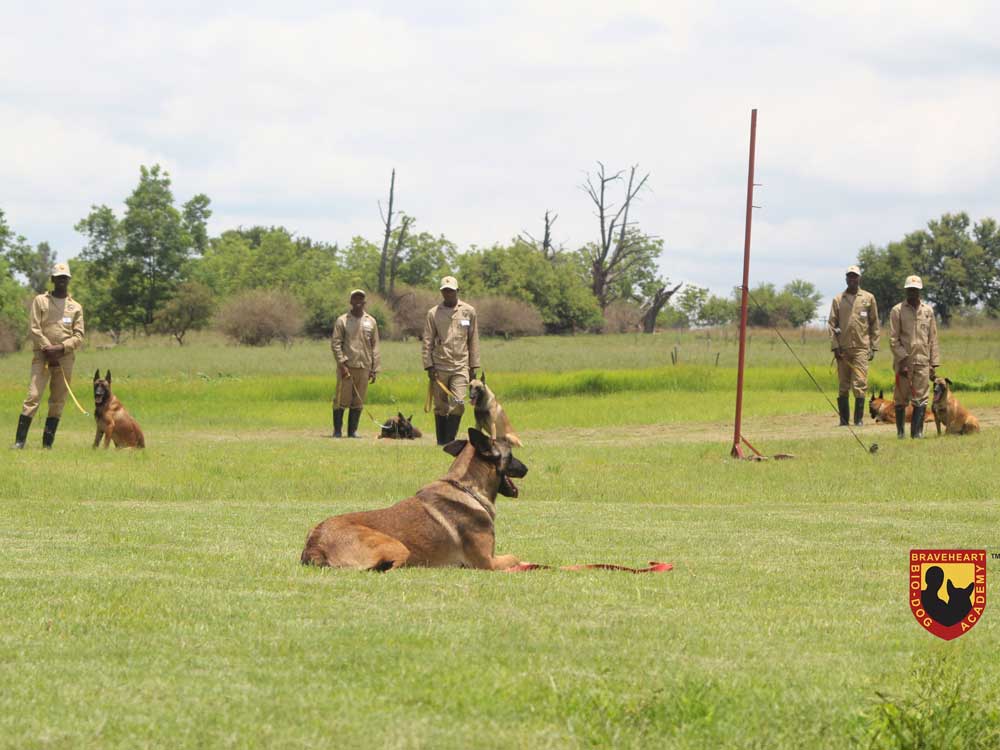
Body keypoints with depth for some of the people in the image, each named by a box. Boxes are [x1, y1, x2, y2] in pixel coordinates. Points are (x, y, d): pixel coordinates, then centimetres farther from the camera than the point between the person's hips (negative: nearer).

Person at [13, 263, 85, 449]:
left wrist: (61, 348, -12)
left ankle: (48, 443, 7)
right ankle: (20, 440, -12)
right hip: (41, 357, -3)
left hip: (65, 359, 3)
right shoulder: (40, 301, 7)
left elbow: (78, 336, 5)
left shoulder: (76, 307, 12)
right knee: (33, 396, -11)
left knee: (58, 402, 3)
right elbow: (34, 329, -1)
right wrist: (48, 349, -12)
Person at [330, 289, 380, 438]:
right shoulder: (342, 321, 3)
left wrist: (374, 369, 6)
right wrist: (342, 364, -12)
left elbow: (374, 347, 12)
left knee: (358, 402, 4)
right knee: (341, 400, -3)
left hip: (364, 367, 3)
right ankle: (337, 430, 4)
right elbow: (335, 343, -2)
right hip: (346, 367, -3)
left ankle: (353, 430, 10)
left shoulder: (371, 322, 11)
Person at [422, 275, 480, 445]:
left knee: (458, 404, -13)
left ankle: (449, 440, -8)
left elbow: (473, 341, 9)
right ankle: (441, 441, 12)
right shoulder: (433, 313, 4)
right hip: (439, 367, 0)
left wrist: (474, 367, 6)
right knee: (441, 407, 4)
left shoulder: (469, 311, 6)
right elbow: (427, 342, 4)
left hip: (460, 367, 0)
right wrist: (429, 366, -5)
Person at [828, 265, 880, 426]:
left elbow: (874, 324, 8)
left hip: (861, 348, -2)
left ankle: (859, 419, -4)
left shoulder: (868, 298, 6)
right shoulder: (838, 299, 9)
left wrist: (874, 347, 2)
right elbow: (832, 323, 7)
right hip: (843, 349, 2)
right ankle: (844, 419, 11)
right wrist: (835, 346, -3)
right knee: (843, 386, 5)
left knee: (859, 384, -8)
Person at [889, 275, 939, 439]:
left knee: (920, 399, -4)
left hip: (922, 362, 2)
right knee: (901, 398, 3)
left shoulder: (928, 311, 11)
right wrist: (902, 359, -13)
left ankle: (917, 431, -3)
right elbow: (894, 339, -3)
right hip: (903, 362, -2)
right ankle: (901, 431, 13)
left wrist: (934, 364, 7)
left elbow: (933, 339, 12)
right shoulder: (897, 311, 2)